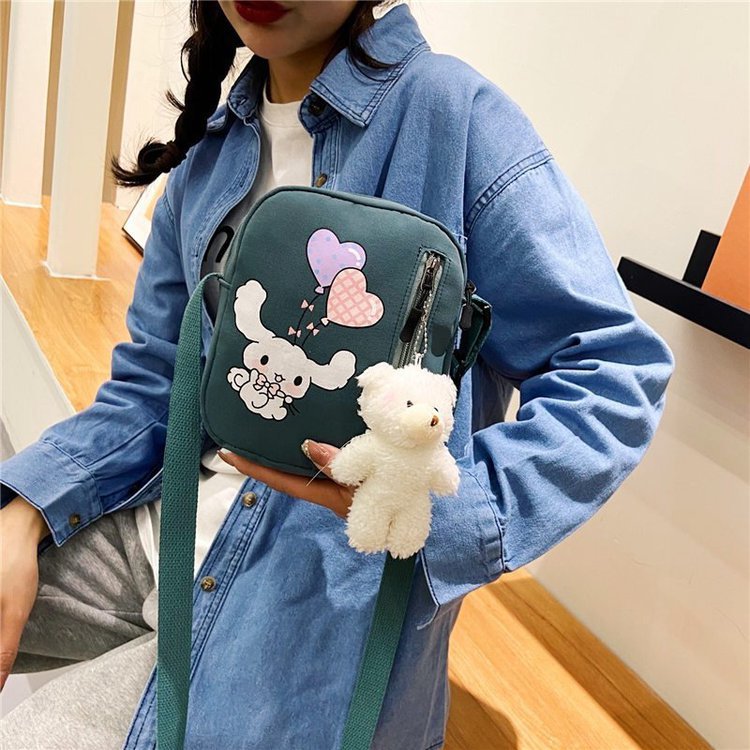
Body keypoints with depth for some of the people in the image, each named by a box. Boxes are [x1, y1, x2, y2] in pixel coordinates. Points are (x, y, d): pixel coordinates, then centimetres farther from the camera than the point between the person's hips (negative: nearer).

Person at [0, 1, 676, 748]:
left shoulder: (455, 116, -13)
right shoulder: (212, 147, 7)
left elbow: (614, 376, -14)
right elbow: (150, 381, 8)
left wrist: (441, 506, -28)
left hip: (326, 579, -5)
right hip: (169, 521, 6)